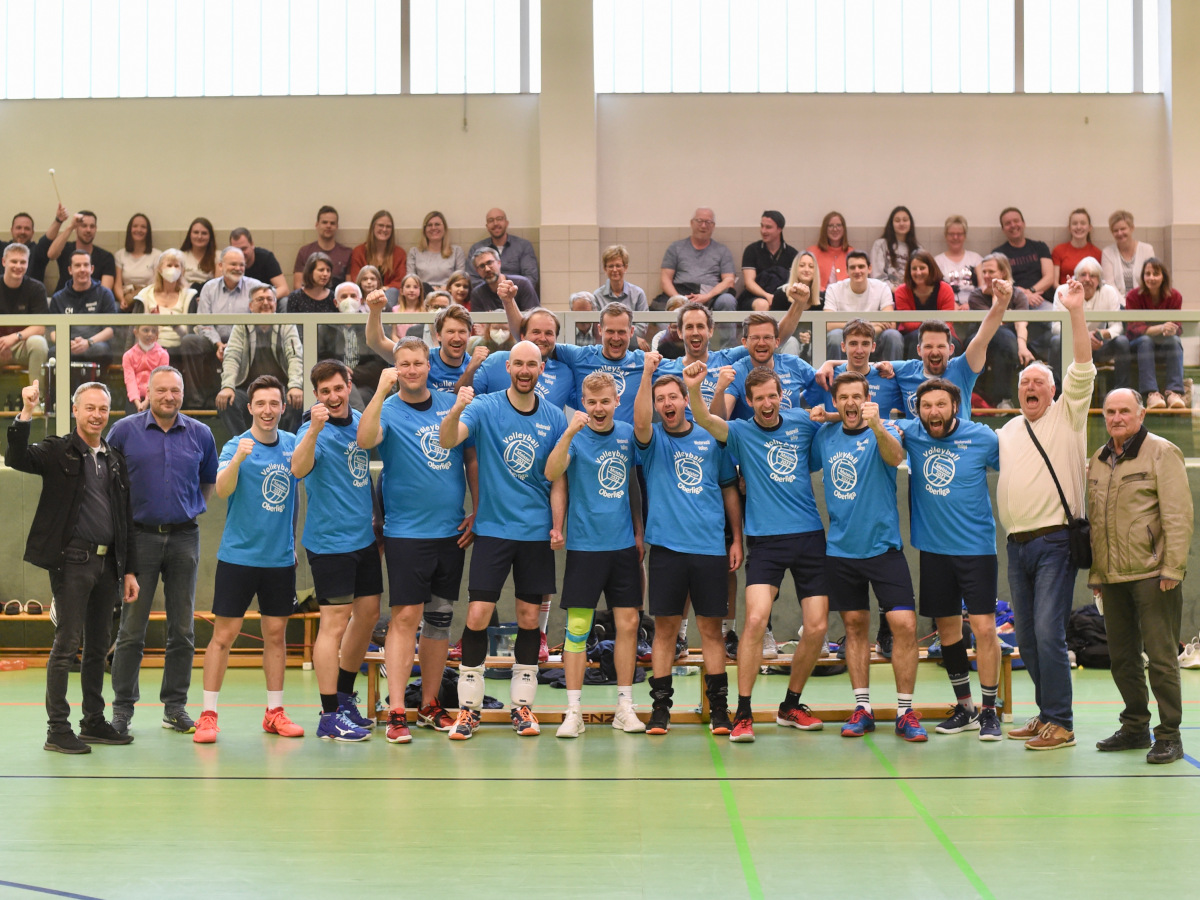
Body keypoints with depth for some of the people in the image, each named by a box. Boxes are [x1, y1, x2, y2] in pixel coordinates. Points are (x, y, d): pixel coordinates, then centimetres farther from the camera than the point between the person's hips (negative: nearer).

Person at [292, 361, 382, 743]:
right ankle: (330, 717, -2)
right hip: (330, 542, -8)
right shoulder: (315, 430, -16)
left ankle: (344, 696, 31)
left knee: (368, 612, 14)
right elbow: (299, 469, -34)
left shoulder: (359, 420, 6)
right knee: (335, 622, -7)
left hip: (364, 536, 8)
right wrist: (314, 430, -51)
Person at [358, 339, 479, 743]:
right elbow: (365, 440, -25)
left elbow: (471, 458, 13)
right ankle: (396, 713, -8)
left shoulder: (452, 405, 7)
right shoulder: (388, 410, -4)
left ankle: (430, 705, 22)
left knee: (440, 619, 11)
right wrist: (382, 391, -31)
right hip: (406, 531, -4)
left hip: (452, 530, 4)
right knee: (405, 616, -10)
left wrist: (478, 511, 6)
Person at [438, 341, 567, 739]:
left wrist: (557, 526, -4)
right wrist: (456, 410, -39)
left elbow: (558, 478, 6)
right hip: (493, 527, -2)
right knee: (478, 614, -6)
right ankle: (468, 707, 4)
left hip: (537, 531, 2)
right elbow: (447, 441, -20)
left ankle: (522, 706, 17)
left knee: (530, 616, 6)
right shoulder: (485, 408, -4)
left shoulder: (554, 418, 3)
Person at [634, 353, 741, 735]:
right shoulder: (653, 439, 4)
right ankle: (660, 708, 9)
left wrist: (737, 539, 9)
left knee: (711, 627, 4)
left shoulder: (711, 439, 9)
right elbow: (640, 423, -20)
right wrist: (647, 374, -29)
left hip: (710, 547, 1)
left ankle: (719, 708, 9)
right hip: (667, 546, -1)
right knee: (665, 627, 2)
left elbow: (729, 489, 14)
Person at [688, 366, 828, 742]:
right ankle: (743, 714, -10)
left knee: (817, 626, 0)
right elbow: (704, 419, -18)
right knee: (756, 619, -19)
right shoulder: (741, 432, 1)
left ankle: (791, 705, 20)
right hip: (765, 540, -3)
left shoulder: (802, 422, 9)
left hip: (810, 535, 3)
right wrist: (693, 389, -36)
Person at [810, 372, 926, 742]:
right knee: (855, 626, 9)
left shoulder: (883, 431, -7)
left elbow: (895, 455, -30)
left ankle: (905, 712, -2)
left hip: (883, 545, -4)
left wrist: (876, 426, -47)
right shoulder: (825, 435, 6)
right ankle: (862, 708, 17)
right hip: (840, 548, 4)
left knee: (904, 625, -11)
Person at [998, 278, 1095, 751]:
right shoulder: (1008, 431, 17)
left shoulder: (1066, 417, 1)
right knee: (1026, 635, 9)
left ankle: (1060, 724, -10)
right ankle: (1045, 714, 20)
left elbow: (1083, 369, -11)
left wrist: (1076, 312, -18)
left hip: (1054, 540, -6)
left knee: (1048, 631, -14)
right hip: (1017, 543, 6)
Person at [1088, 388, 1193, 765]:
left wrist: (1172, 568, -15)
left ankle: (1169, 735, 2)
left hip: (1153, 574, -6)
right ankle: (1135, 728, 23)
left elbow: (1178, 515, -9)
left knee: (1160, 656, -5)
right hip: (1113, 578, 7)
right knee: (1122, 656, 11)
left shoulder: (1162, 453, -4)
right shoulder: (1098, 461, 16)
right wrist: (1095, 572, 16)